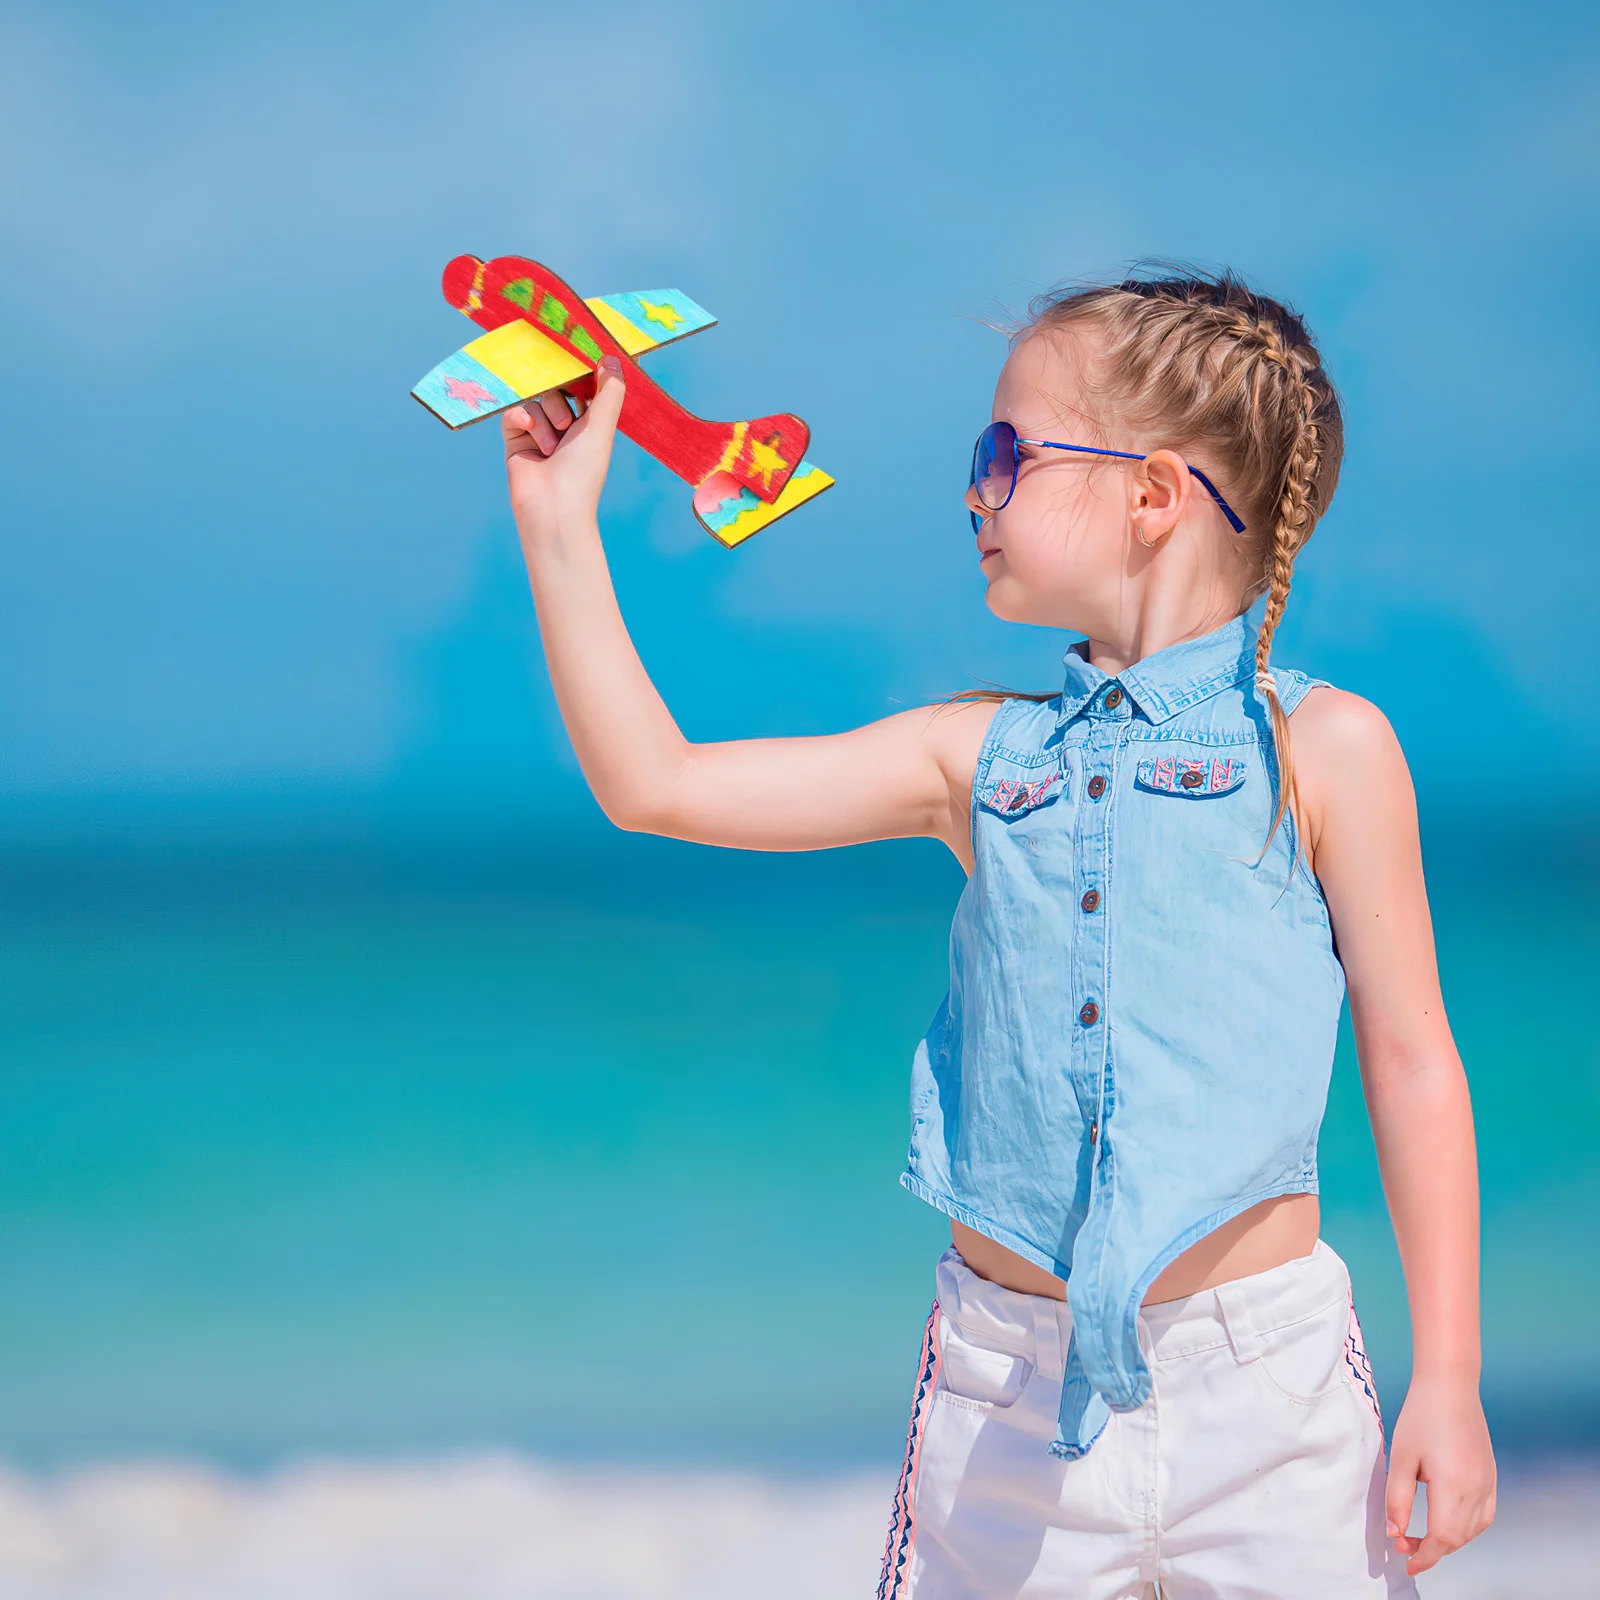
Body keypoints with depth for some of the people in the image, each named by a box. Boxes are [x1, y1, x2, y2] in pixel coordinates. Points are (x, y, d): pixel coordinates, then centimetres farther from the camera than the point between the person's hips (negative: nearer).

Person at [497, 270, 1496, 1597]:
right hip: (1007, 1397, 3)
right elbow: (656, 787, 9)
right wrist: (558, 529, 7)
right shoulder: (981, 759, 8)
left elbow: (1412, 1063, -1)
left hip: (1258, 1379, -3)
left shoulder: (1324, 749, -2)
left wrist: (1449, 1382, -3)